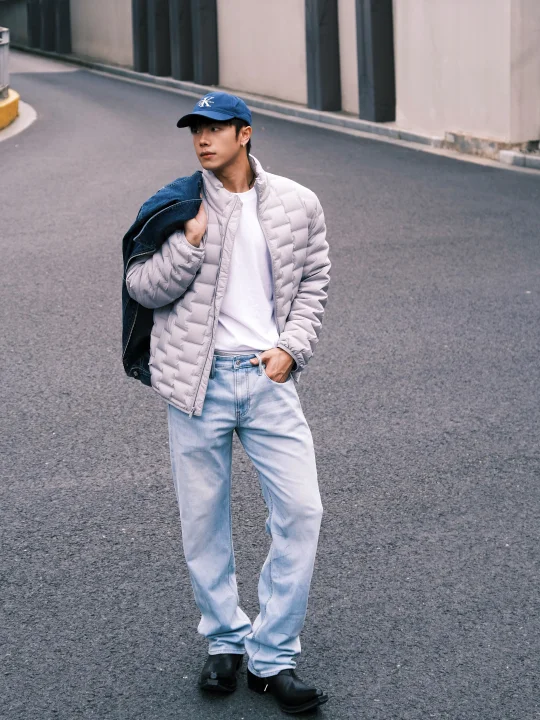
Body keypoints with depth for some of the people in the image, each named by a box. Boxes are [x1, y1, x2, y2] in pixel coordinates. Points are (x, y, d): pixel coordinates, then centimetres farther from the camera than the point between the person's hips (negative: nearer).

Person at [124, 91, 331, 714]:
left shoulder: (297, 205, 4)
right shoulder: (179, 207, 1)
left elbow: (313, 282, 12)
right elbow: (142, 287, 0)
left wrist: (292, 346, -1)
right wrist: (188, 244, -15)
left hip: (268, 377, 1)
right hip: (199, 381, -1)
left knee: (301, 512, -4)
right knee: (203, 521, 7)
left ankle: (273, 657, 8)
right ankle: (225, 640, 27)